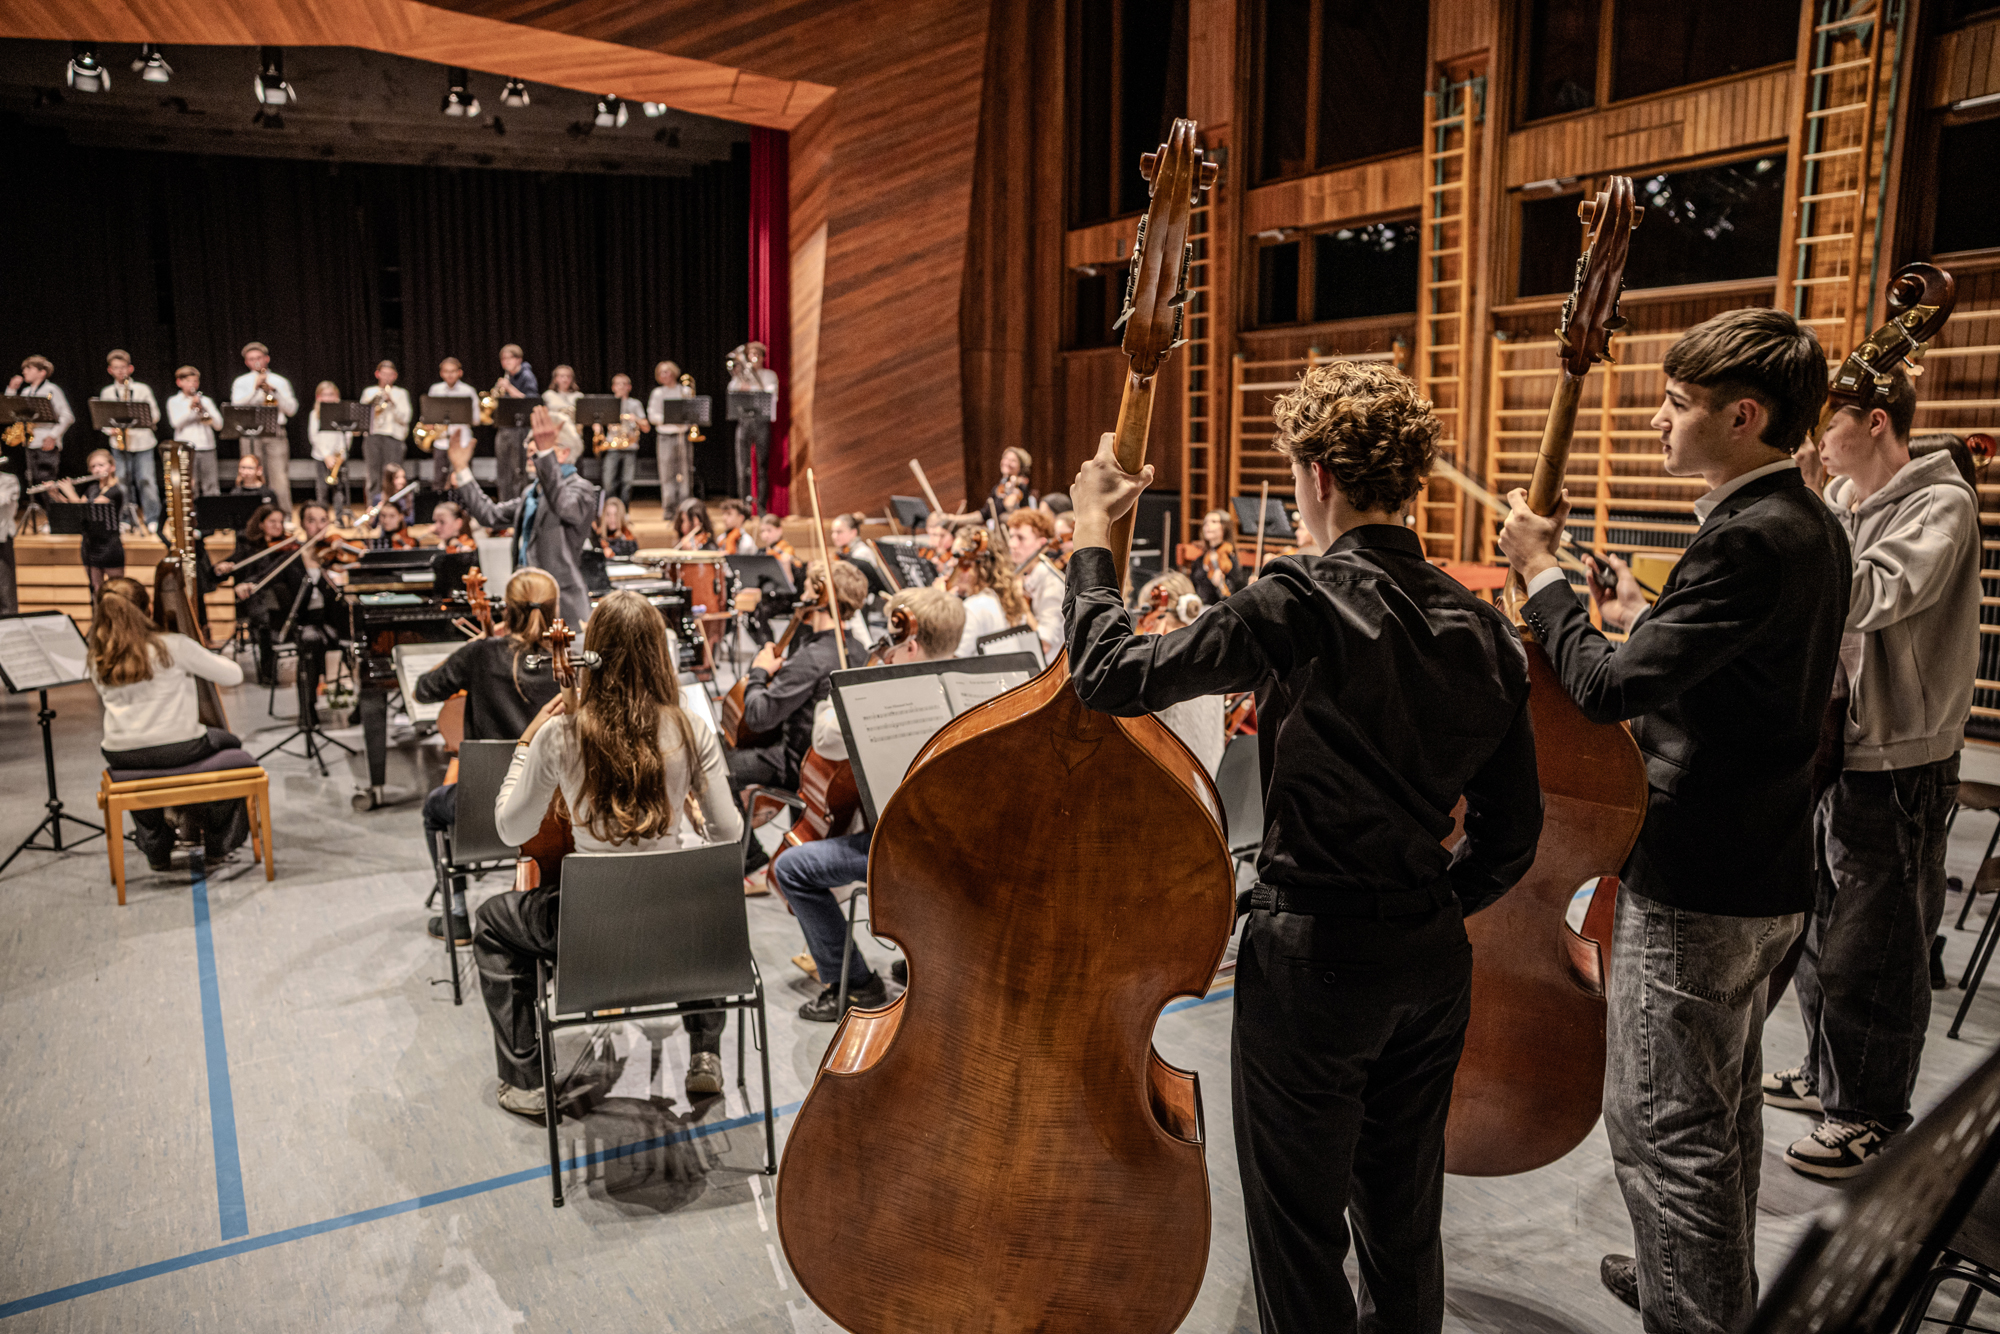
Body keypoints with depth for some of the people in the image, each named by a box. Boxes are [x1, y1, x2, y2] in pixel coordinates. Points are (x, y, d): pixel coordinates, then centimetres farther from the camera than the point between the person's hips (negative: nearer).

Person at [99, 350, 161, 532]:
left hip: (143, 443, -2)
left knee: (146, 481, -6)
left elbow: (155, 415, 2)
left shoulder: (143, 389, 4)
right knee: (123, 482, 4)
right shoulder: (106, 392, 10)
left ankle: (153, 520, 0)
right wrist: (110, 430, -8)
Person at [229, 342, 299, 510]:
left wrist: (273, 390, -4)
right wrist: (255, 388, -10)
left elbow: (291, 410, 5)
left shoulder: (280, 381, 15)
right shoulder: (241, 382, 14)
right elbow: (237, 405, -3)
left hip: (276, 435, 0)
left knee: (280, 480, -6)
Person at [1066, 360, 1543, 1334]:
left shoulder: (1300, 607, -20)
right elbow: (1511, 833, 7)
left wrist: (1092, 539, -3)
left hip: (1313, 958, -7)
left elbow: (1112, 676, -16)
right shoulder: (1482, 627, 2)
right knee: (1403, 1224, 23)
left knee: (1300, 1234, 11)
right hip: (1434, 957, 7)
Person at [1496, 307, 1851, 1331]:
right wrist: (1643, 620, 14)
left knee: (1661, 1127, 2)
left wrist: (1542, 575, -14)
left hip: (1695, 887, -11)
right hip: (1761, 873, 11)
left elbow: (1608, 688, -27)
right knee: (1722, 1108, 25)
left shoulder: (1747, 540, -24)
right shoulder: (1809, 526, 9)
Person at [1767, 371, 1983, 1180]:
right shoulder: (1838, 500, 8)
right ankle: (1827, 1074, 38)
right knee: (1817, 927, 20)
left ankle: (1872, 1116, 18)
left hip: (1894, 765, -8)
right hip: (1825, 746, 8)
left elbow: (1869, 598, -31)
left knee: (1874, 952, 3)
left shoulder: (1942, 504, -14)